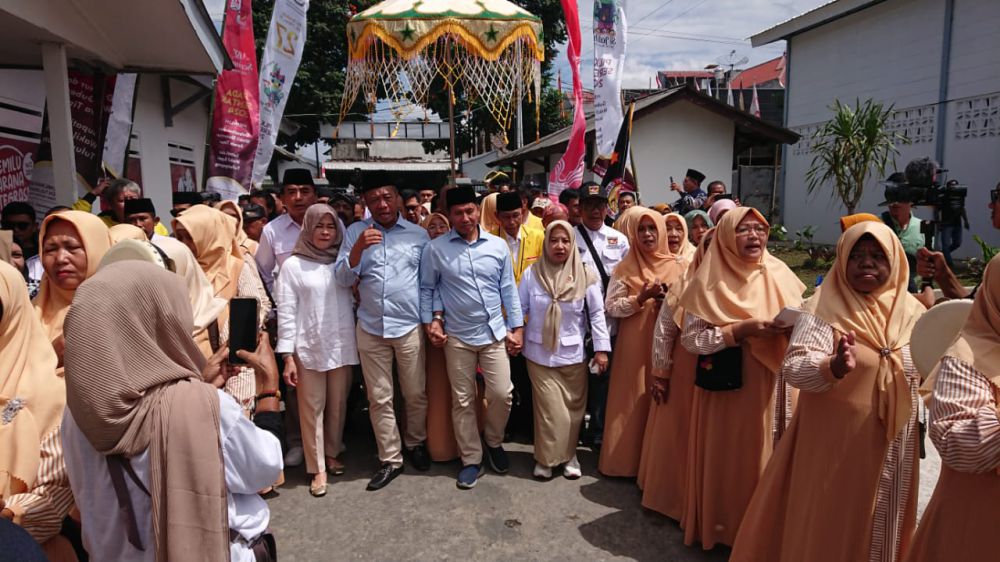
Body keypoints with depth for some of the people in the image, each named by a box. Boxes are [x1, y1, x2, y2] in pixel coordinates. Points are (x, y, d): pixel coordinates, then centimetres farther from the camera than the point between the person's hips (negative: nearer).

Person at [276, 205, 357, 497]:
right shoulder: (293, 265, -2)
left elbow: (356, 298, 8)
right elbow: (285, 311, -4)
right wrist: (287, 355, -8)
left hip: (342, 345, 3)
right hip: (308, 347, -2)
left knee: (338, 405, 12)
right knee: (312, 408, 4)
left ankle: (332, 454, 32)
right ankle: (317, 469, 15)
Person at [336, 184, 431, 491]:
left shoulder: (419, 234, 3)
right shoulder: (356, 232, 4)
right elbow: (344, 279, -2)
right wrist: (358, 248, -19)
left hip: (410, 327, 0)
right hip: (370, 327, 1)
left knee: (415, 394, 9)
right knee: (379, 398, 7)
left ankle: (415, 443, 32)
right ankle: (390, 459, 20)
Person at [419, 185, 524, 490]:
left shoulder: (498, 245, 1)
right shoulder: (435, 248, -5)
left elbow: (508, 289, 5)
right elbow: (427, 289, 4)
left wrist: (516, 327, 3)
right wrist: (430, 322, -5)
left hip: (495, 332, 1)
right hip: (457, 336, -1)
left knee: (501, 394, 0)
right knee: (462, 401, 8)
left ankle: (494, 442, 29)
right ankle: (471, 459, 24)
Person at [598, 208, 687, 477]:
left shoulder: (679, 265, 5)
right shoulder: (626, 268, 2)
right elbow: (611, 306, -4)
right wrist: (641, 298, -17)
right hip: (635, 344, -1)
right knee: (634, 400, 3)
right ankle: (629, 459, 16)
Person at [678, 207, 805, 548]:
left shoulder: (780, 274, 4)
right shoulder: (710, 282, -8)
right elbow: (690, 339, -12)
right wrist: (740, 330, -21)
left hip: (771, 387, 4)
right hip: (726, 390, -3)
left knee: (764, 459, 12)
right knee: (727, 459, 7)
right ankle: (721, 527, 27)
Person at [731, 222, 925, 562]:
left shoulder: (912, 311, 2)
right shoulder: (825, 309, -13)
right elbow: (793, 369, -23)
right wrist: (835, 367, -41)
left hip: (893, 446, 5)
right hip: (836, 443, -4)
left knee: (884, 529, 20)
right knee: (830, 526, 8)